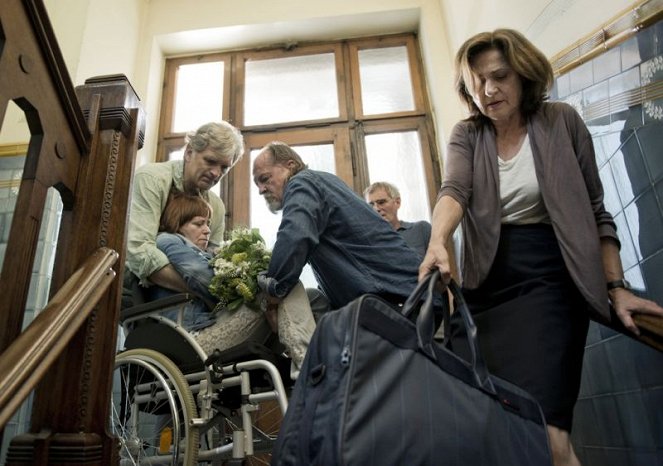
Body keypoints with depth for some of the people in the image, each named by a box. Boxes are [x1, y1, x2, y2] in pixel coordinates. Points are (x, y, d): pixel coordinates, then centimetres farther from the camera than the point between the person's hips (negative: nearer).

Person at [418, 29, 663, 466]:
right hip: (487, 284, 3)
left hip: (548, 278, -2)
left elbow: (596, 212, 6)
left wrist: (617, 287, 3)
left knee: (544, 428, -14)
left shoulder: (561, 121, 4)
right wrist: (437, 243, -34)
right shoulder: (466, 135, 7)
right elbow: (454, 191, -14)